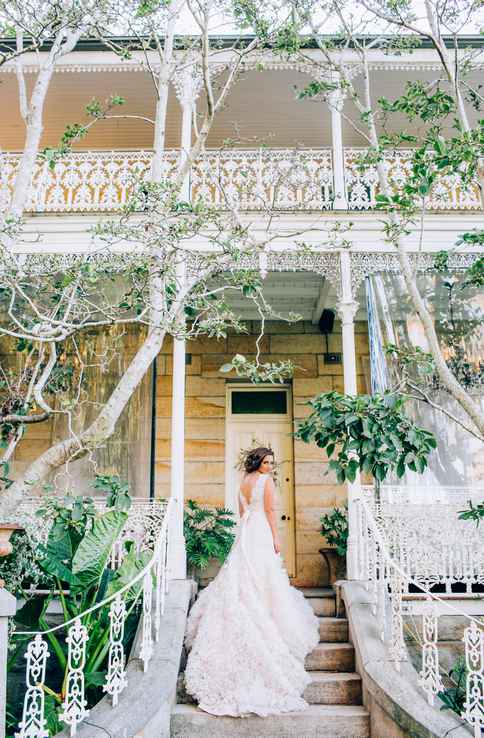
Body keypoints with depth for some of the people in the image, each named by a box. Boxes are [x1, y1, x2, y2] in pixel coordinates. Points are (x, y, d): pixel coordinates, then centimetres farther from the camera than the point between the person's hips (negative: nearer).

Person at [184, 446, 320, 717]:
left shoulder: (243, 482, 12)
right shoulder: (267, 481, -9)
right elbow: (269, 510, -12)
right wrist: (276, 537, -8)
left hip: (245, 532, 7)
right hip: (262, 532, -7)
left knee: (242, 579, 12)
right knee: (264, 581, 1)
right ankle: (271, 625, 8)